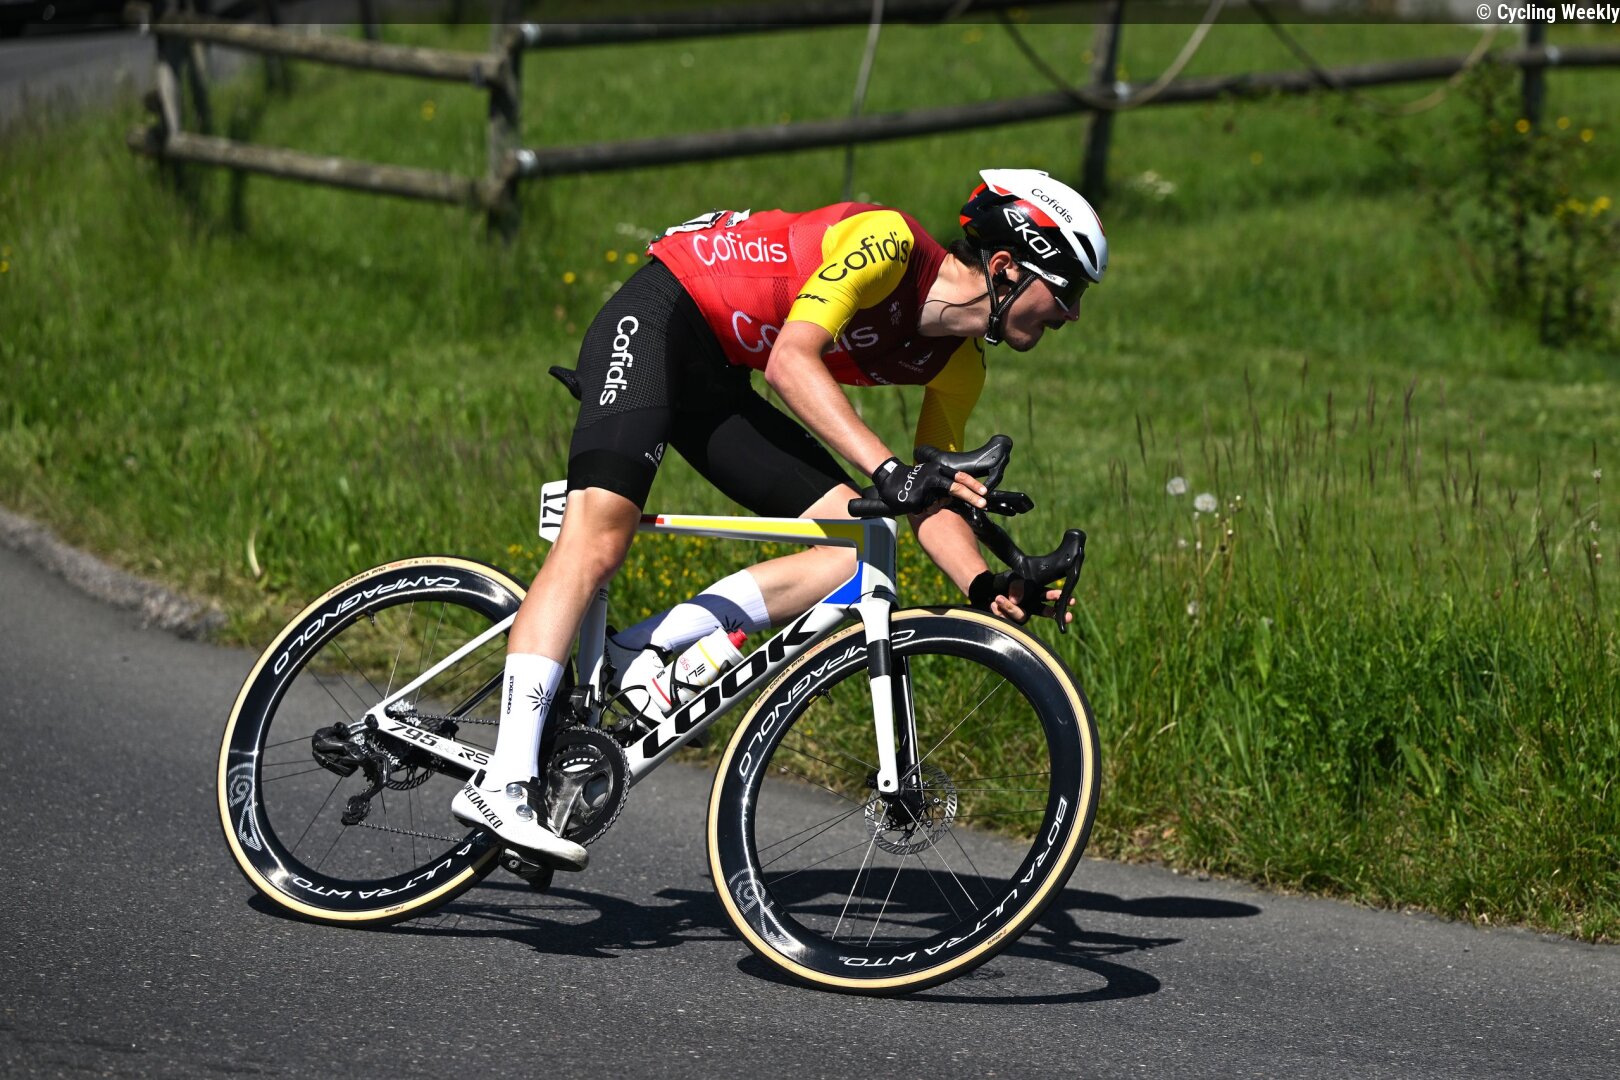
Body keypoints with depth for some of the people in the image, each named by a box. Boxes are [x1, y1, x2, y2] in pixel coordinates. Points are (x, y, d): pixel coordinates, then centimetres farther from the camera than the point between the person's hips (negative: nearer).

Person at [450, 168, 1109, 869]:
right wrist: (889, 470, -41)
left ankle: (649, 648, -11)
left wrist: (990, 588, -15)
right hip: (657, 323, -9)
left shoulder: (959, 365, 2)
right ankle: (502, 784, -29)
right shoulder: (887, 243, -22)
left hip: (718, 385, 9)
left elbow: (932, 502, 3)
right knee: (597, 540, -23)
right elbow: (792, 359, -32)